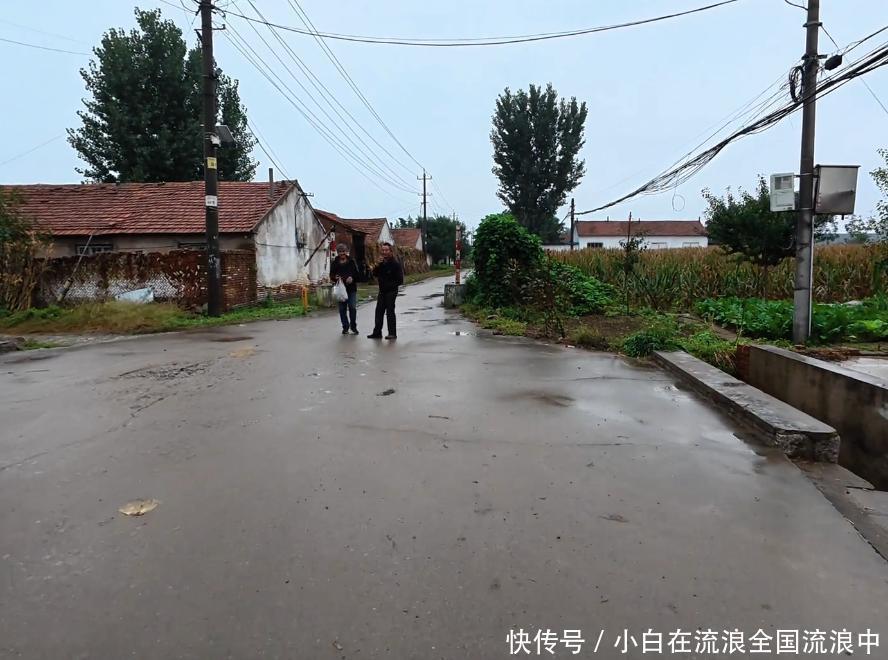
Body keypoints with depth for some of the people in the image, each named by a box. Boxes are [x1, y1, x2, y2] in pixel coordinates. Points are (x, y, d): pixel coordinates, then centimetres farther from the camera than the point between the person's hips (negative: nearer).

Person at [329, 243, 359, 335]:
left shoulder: (351, 261, 5)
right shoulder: (334, 263, 7)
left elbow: (357, 273, 6)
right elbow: (331, 275, 7)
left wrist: (352, 278, -14)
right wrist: (335, 277, -14)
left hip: (351, 289, -1)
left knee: (352, 307, -6)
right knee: (342, 309, 4)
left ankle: (353, 326, 10)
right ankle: (345, 327, 15)